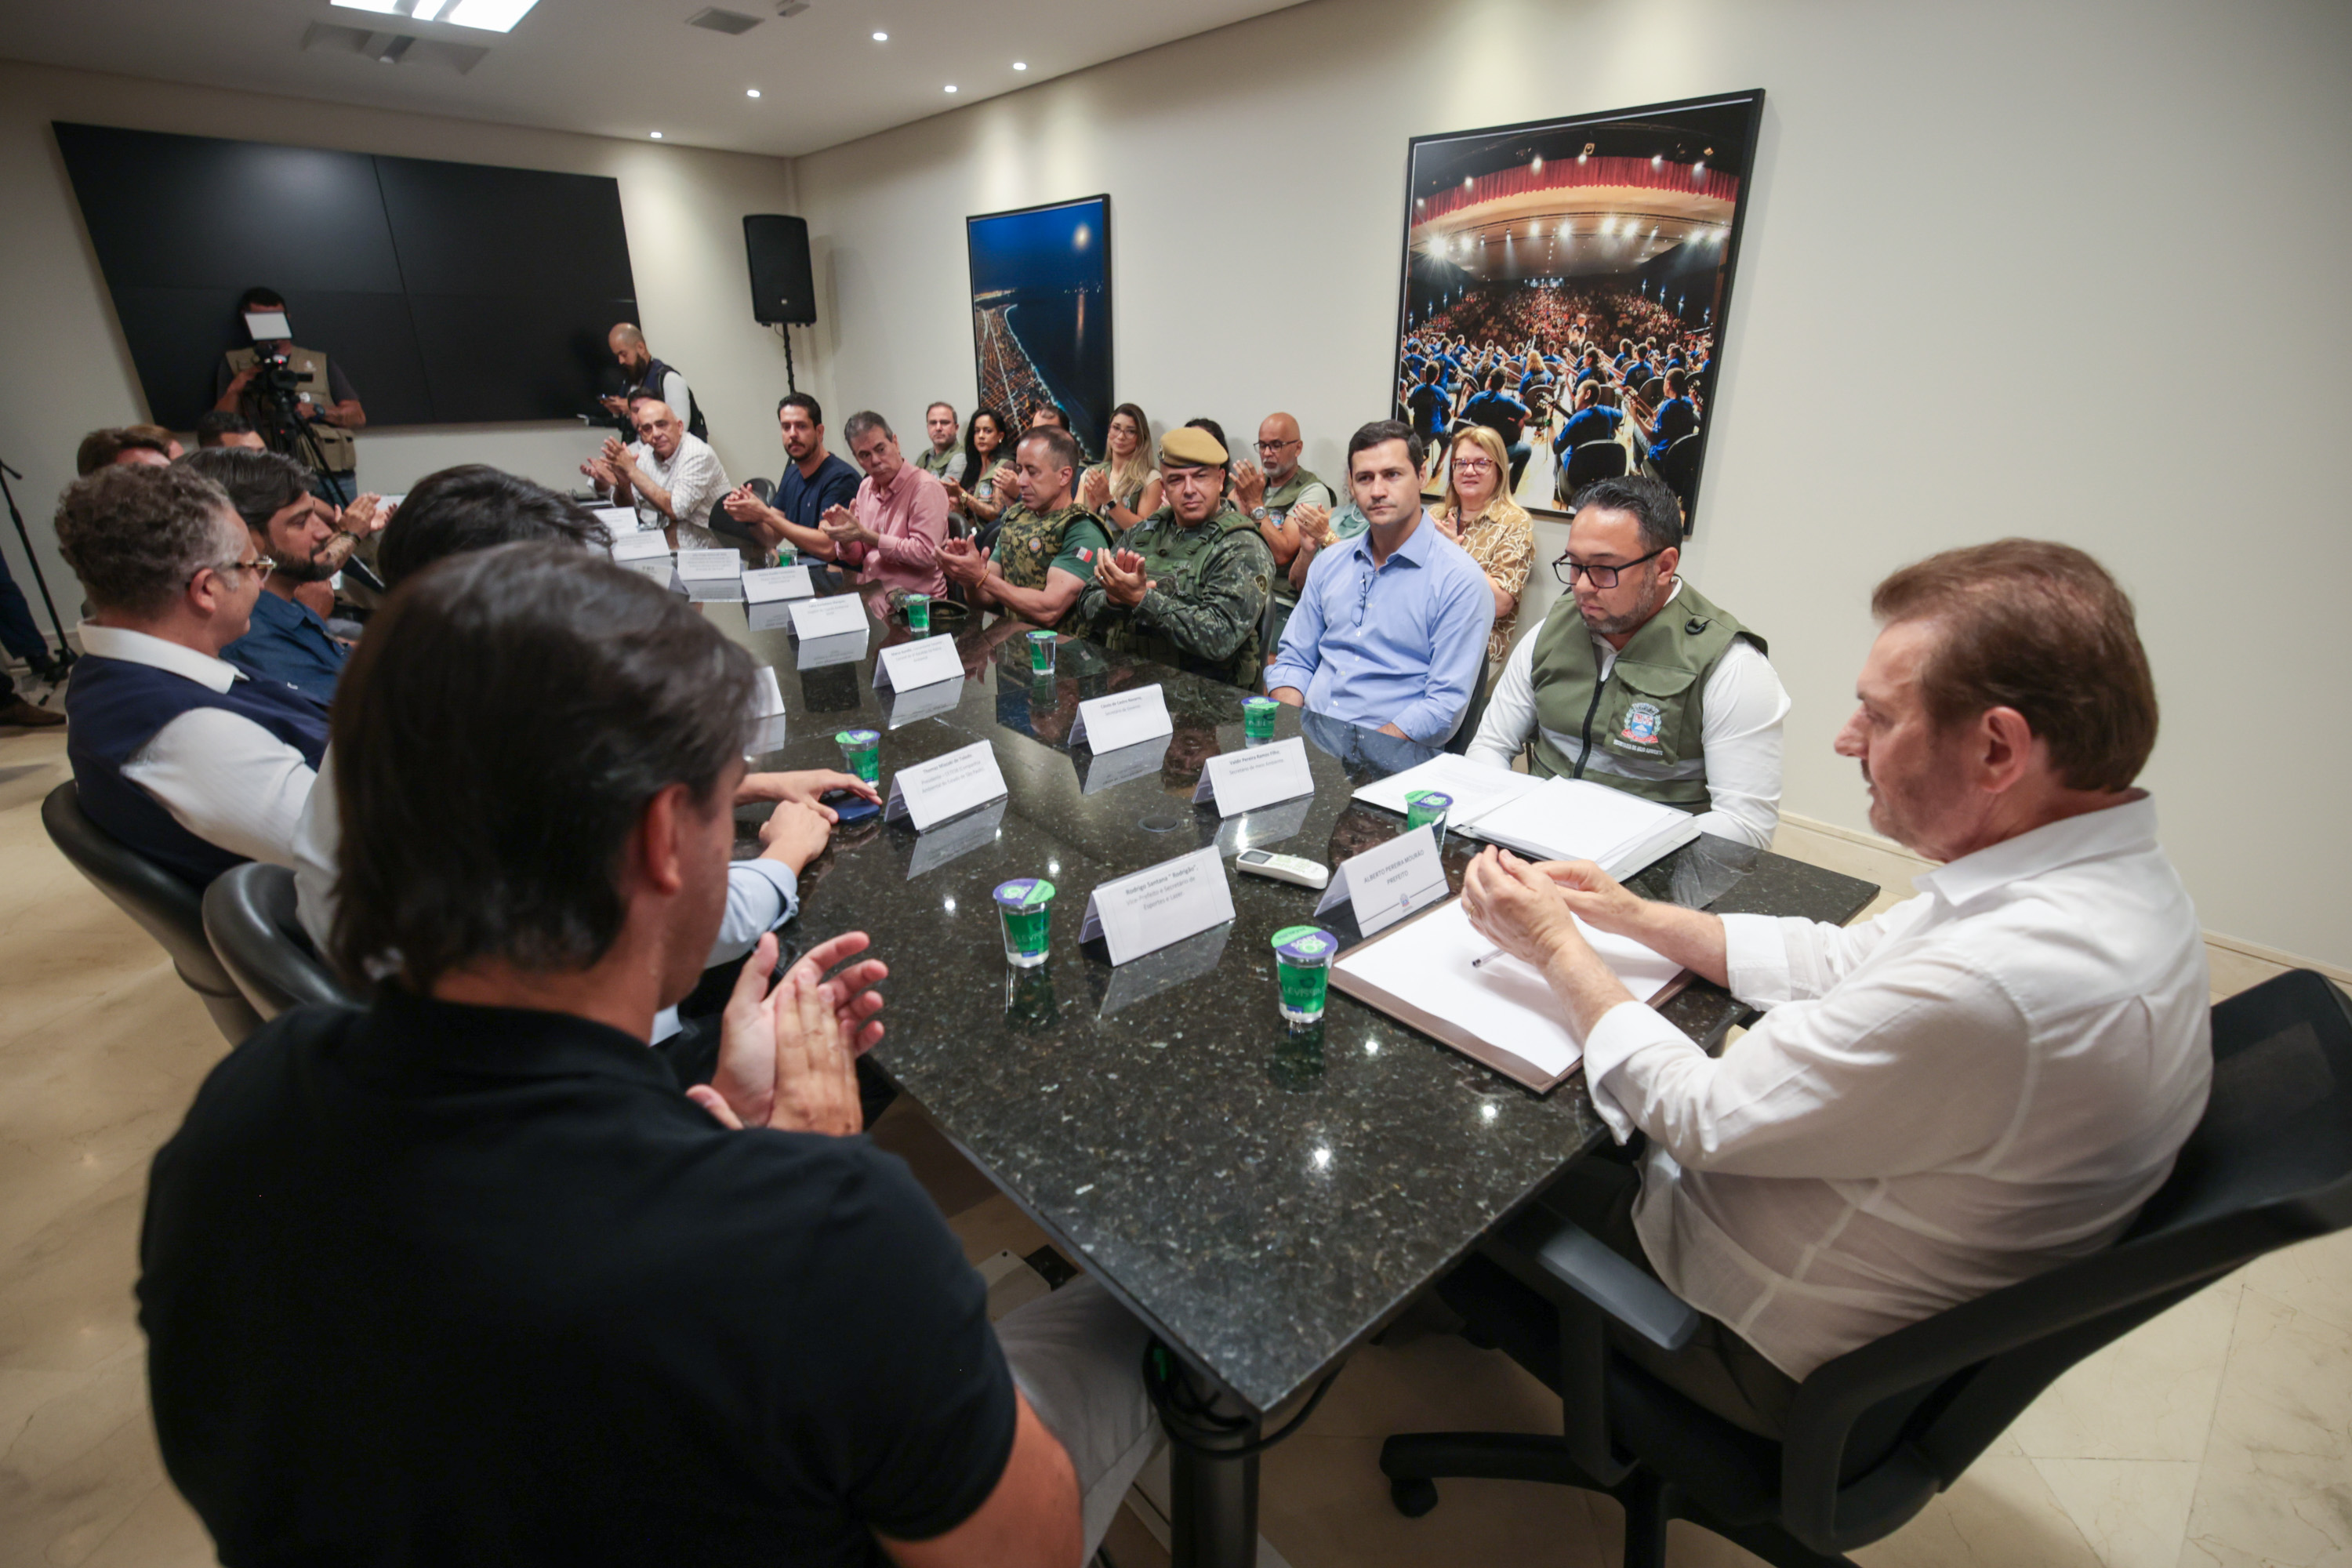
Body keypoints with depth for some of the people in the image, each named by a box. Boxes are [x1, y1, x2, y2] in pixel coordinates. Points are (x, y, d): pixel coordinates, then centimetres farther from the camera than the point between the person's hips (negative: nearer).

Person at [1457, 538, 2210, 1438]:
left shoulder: (1992, 990, -38)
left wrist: (1558, 948, -16)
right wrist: (1637, 917, 0)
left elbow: (1704, 1119, -27)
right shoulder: (2109, 876, -6)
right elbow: (1845, 962, 5)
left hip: (1773, 1355, -8)